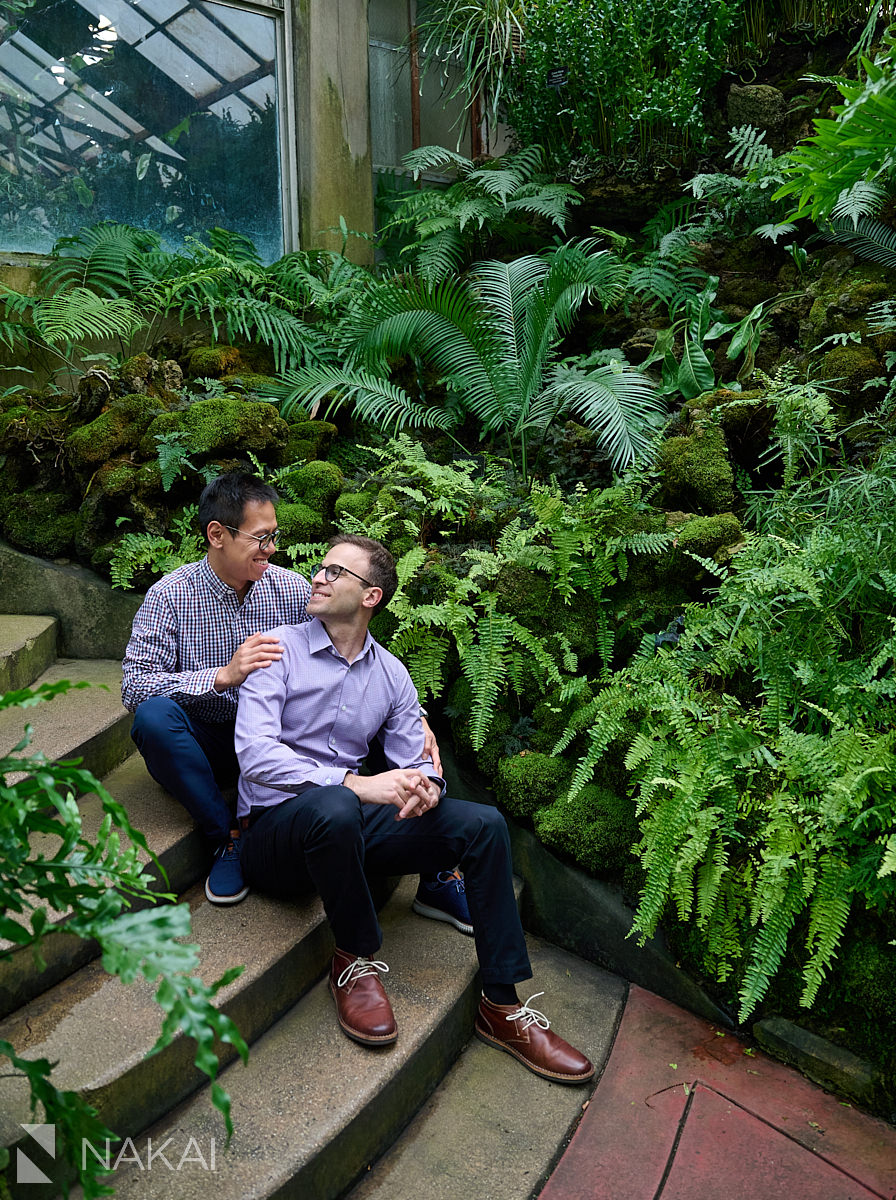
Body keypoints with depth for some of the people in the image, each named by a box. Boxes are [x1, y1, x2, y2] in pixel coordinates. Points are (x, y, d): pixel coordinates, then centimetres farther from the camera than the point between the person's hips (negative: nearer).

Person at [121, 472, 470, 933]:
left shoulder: (292, 589, -4)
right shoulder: (170, 596, -10)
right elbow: (134, 685, -20)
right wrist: (223, 675, -34)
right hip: (205, 744, -2)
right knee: (154, 713, -33)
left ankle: (435, 878, -11)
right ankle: (227, 837, -16)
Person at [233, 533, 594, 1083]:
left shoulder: (391, 673, 9)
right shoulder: (281, 648, -6)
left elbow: (416, 763, 9)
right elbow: (255, 752, -19)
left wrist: (426, 786, -18)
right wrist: (358, 785, -30)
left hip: (351, 822, 5)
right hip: (277, 826, -4)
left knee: (483, 822, -13)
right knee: (334, 806, -40)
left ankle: (501, 1006, -5)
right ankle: (356, 960, -12)